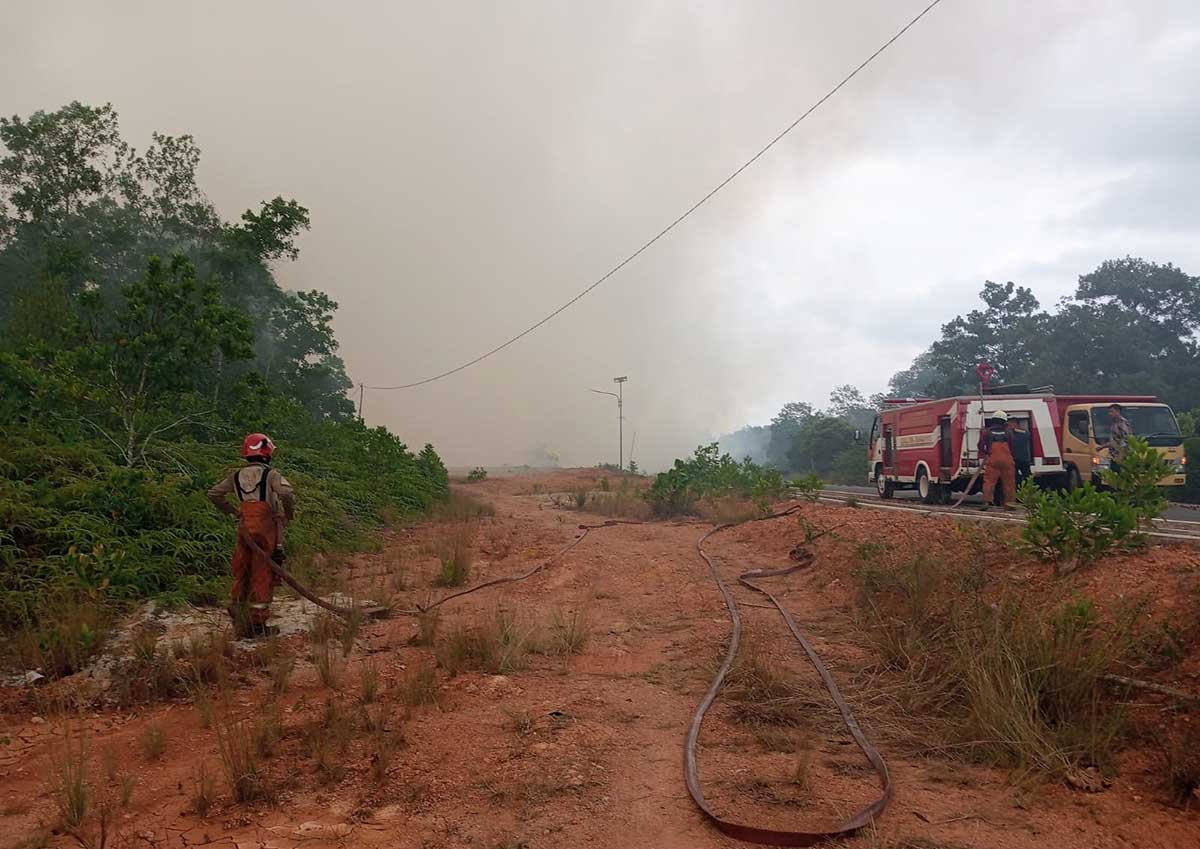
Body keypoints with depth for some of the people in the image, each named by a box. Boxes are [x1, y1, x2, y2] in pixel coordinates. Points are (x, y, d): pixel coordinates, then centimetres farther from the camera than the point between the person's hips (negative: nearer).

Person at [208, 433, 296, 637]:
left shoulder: (237, 475, 12)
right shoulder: (270, 474, -6)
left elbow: (214, 494, 17)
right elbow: (287, 494, -22)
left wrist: (232, 511, 22)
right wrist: (290, 514, -5)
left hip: (244, 528, 5)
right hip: (266, 526, -5)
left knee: (241, 574, 15)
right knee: (263, 575, 0)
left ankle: (239, 621, 20)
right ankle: (258, 622, 3)